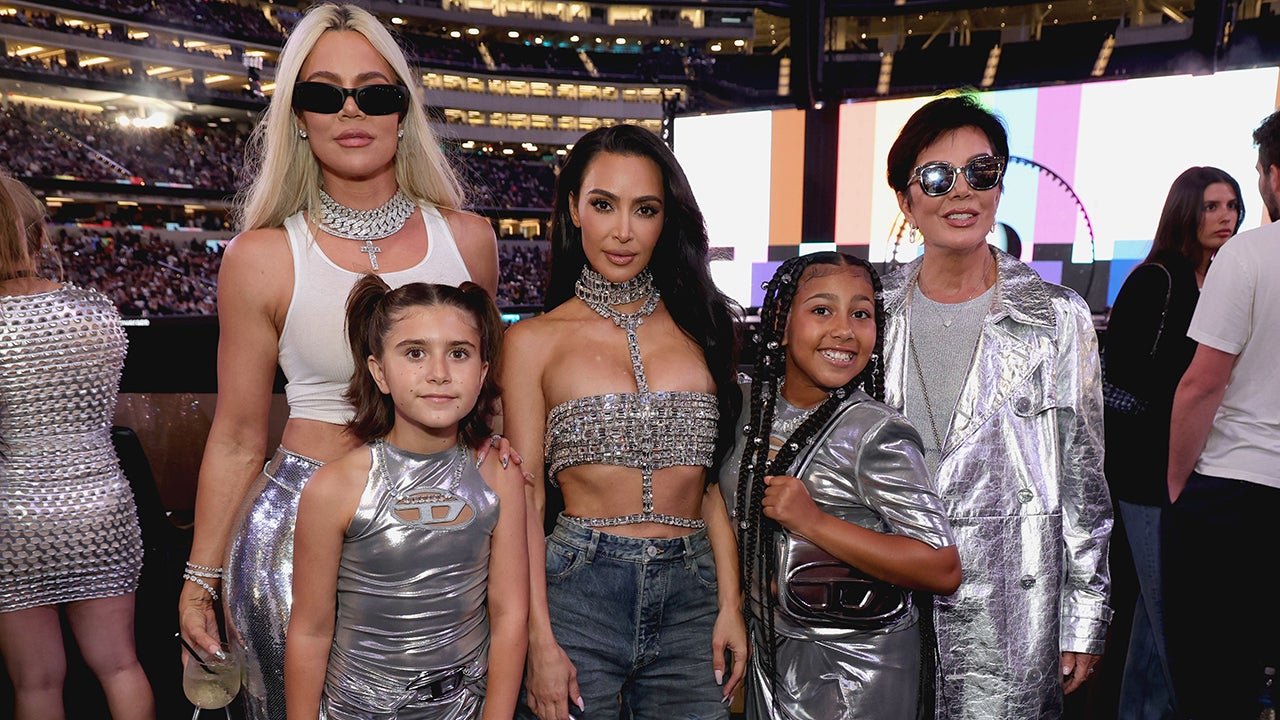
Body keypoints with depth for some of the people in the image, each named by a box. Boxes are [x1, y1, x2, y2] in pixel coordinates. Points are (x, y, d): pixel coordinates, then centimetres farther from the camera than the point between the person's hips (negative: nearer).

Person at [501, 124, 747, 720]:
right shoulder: (536, 340, -1)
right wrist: (539, 642, -8)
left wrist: (729, 604, 1)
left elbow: (714, 478, 7)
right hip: (578, 592, -2)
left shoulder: (698, 327, 7)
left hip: (691, 597, 3)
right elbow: (525, 501, -3)